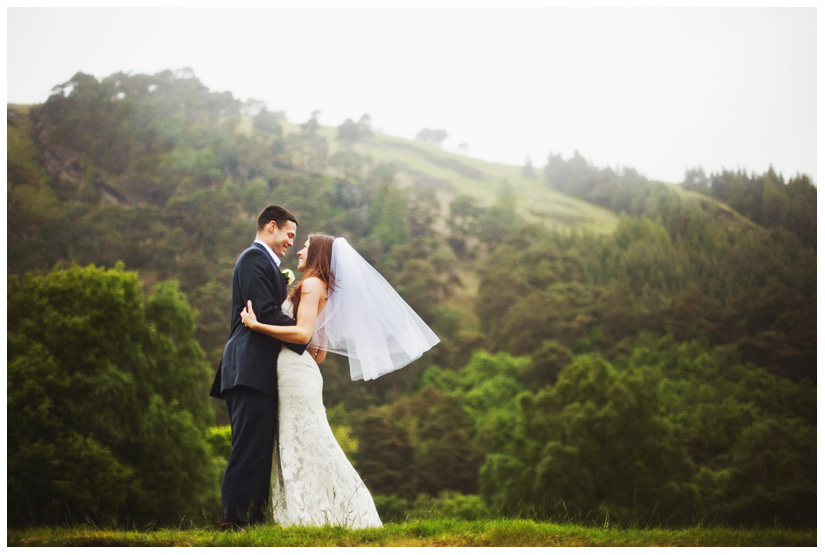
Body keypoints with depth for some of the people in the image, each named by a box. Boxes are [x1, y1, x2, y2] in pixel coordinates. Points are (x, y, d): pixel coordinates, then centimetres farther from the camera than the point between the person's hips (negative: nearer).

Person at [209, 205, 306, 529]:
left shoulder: (262, 261, 26)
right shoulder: (255, 258, -6)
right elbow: (266, 313, -16)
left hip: (260, 370, 10)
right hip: (252, 367, -10)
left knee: (259, 448, 8)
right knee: (251, 446, -11)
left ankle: (253, 518, 10)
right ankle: (235, 518, -11)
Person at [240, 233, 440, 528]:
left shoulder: (312, 284, -5)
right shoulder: (322, 290, 23)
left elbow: (303, 333, -19)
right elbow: (320, 353, 21)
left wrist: (255, 324, -17)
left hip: (297, 371, -10)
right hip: (294, 373, 10)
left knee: (308, 446, -9)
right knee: (295, 448, 7)